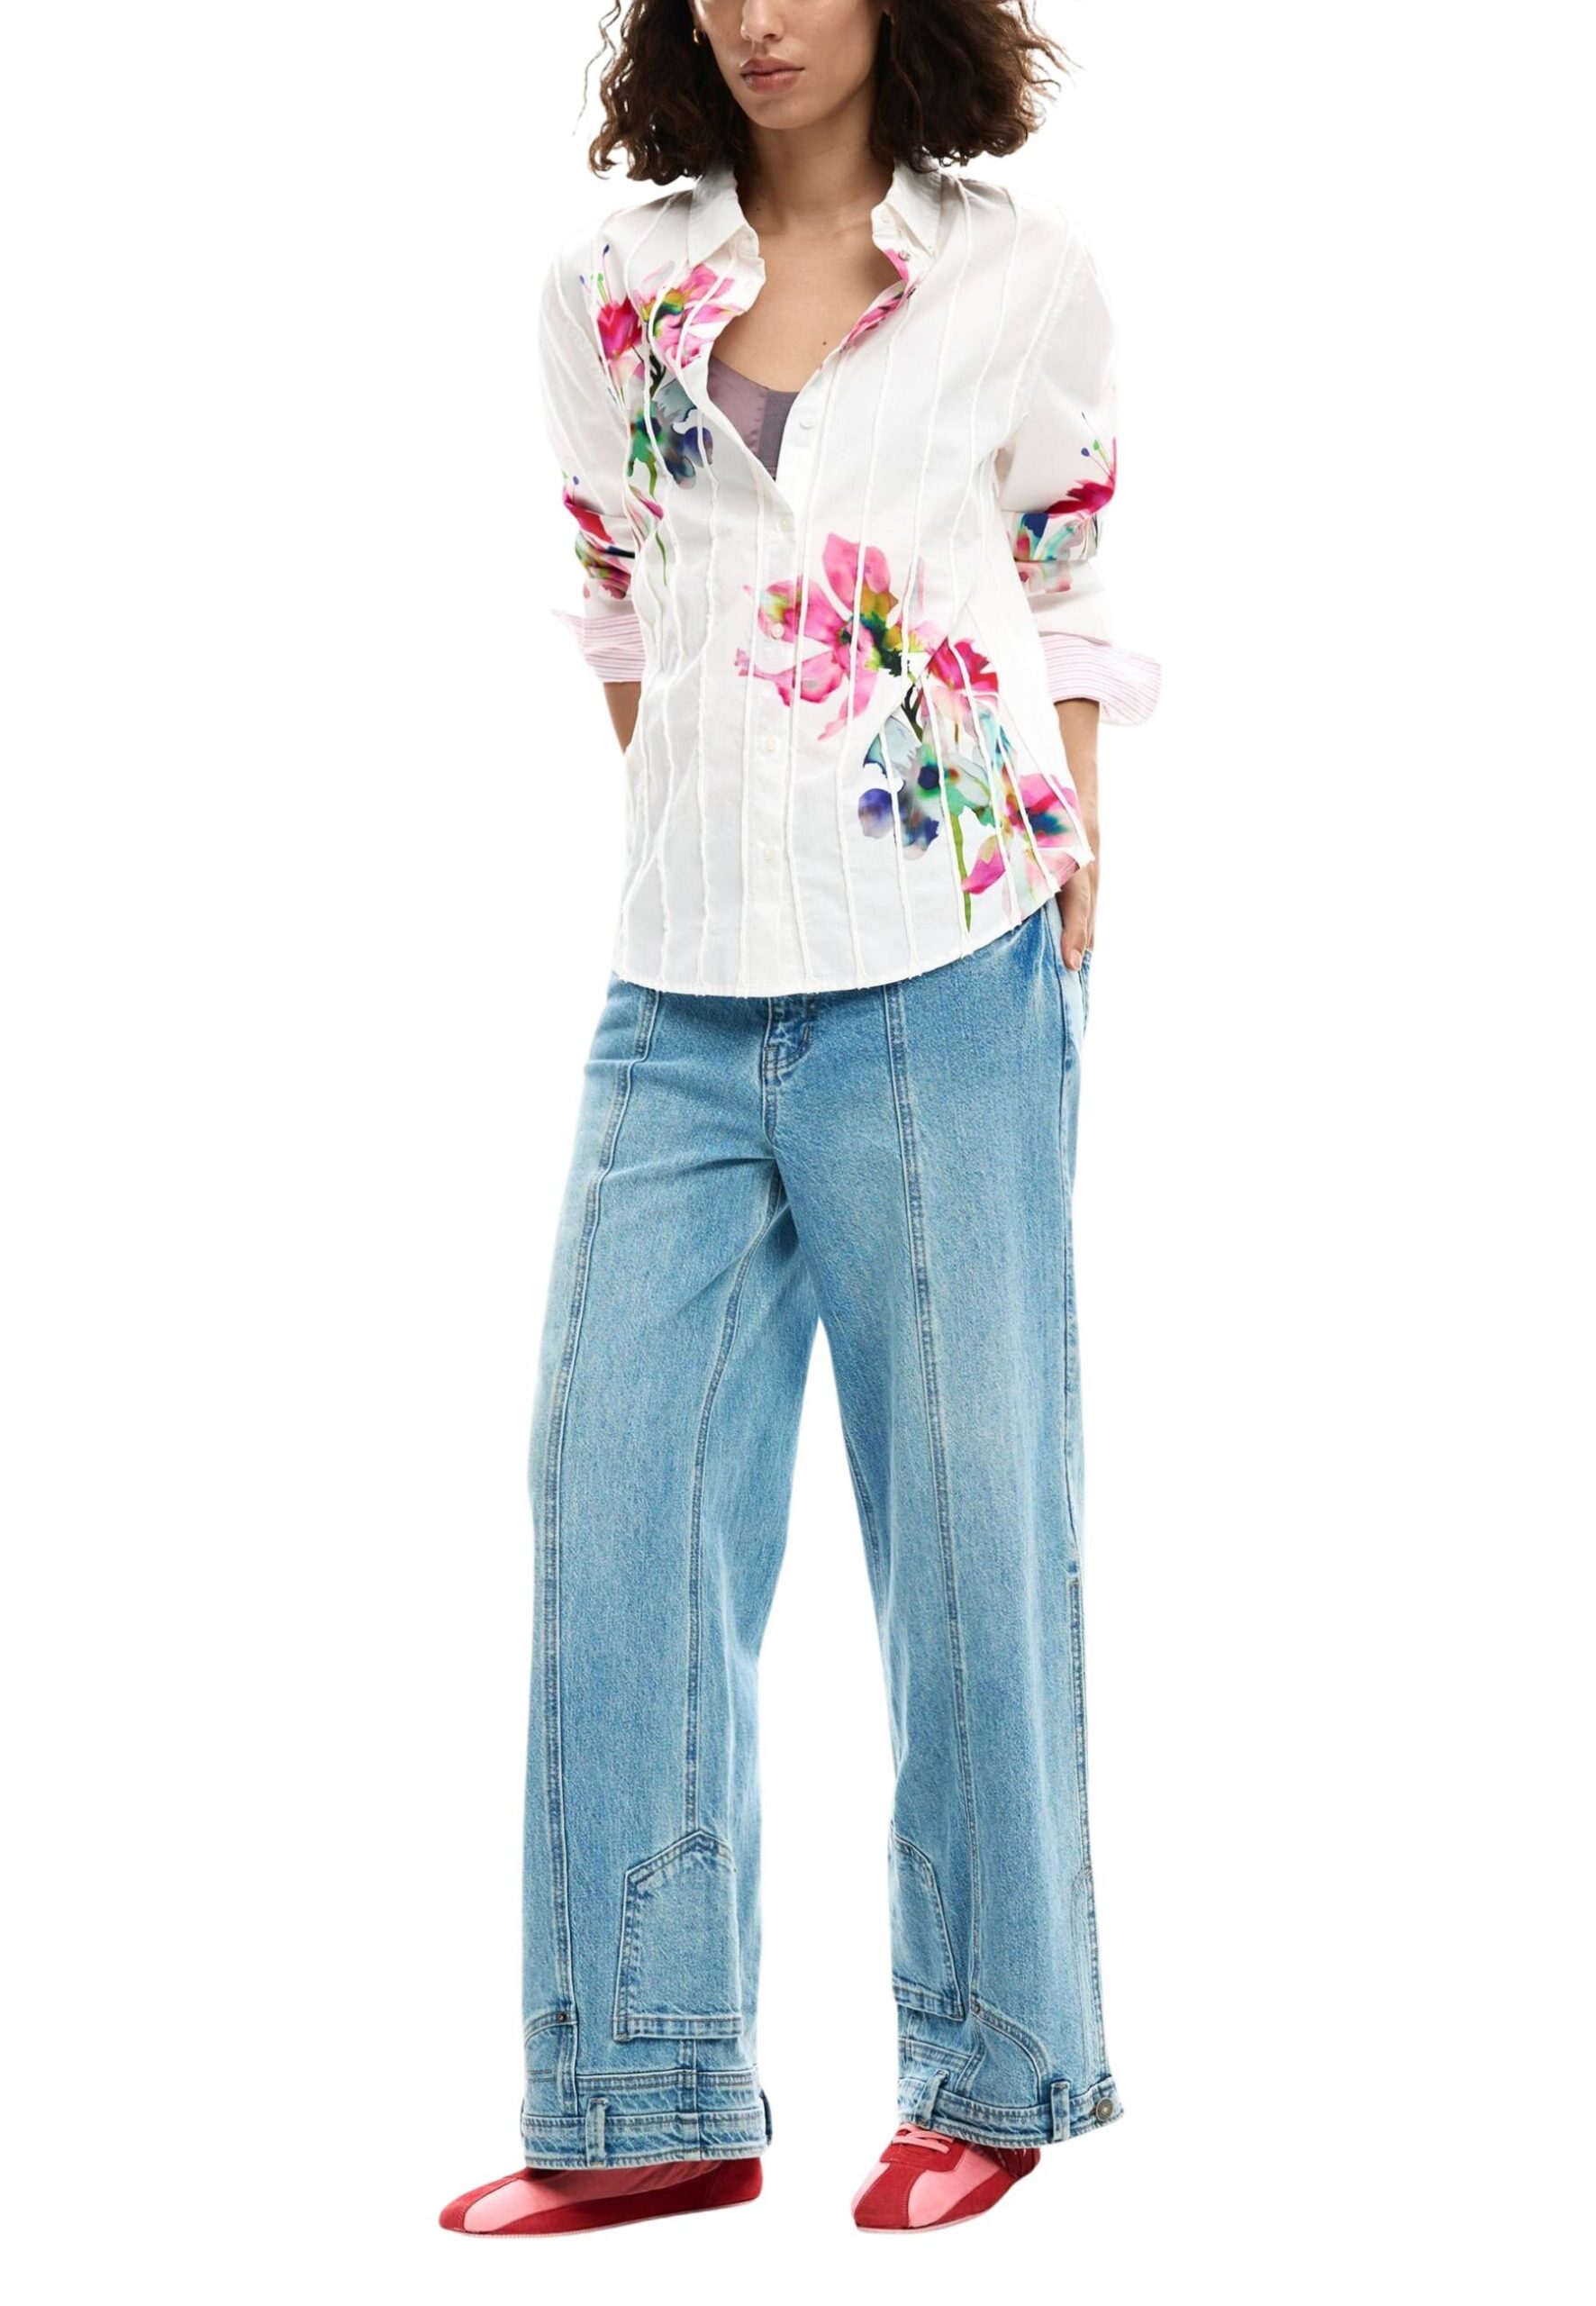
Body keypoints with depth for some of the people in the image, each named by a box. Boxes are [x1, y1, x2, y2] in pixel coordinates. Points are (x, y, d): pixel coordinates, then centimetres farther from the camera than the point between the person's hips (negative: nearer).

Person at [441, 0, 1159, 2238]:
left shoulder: (1021, 276, 6)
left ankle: (996, 2070, 14)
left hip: (947, 983, -3)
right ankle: (651, 2096, 6)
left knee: (967, 1508, 2)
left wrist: (1067, 880, 3)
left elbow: (1072, 601, 10)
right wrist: (716, 846, 11)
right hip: (683, 992, 3)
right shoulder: (607, 296, 11)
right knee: (615, 1494, -2)